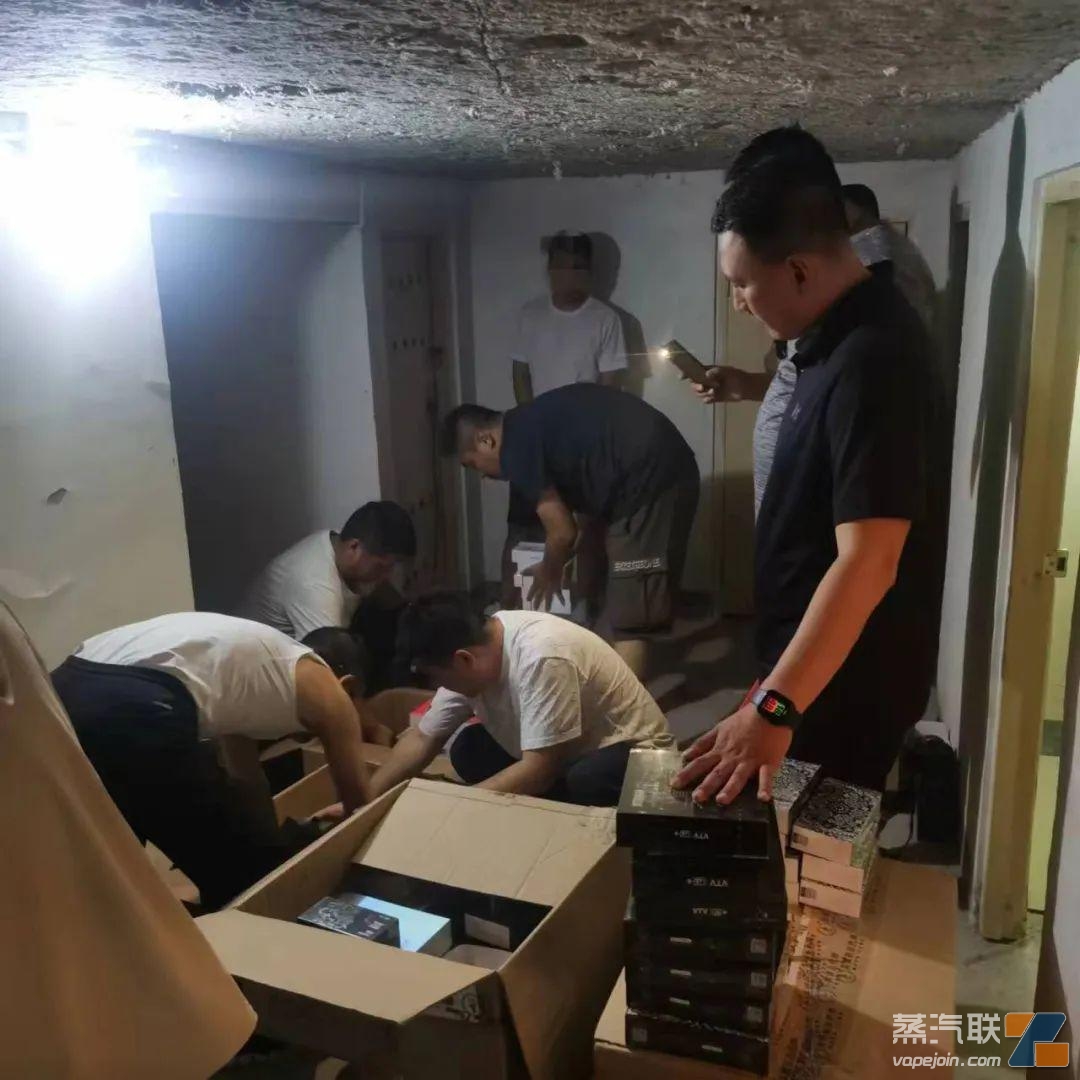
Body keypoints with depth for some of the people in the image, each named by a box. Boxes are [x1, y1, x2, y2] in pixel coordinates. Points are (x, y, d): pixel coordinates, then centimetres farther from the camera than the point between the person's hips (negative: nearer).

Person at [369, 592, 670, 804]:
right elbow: (422, 738, 0)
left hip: (630, 747, -7)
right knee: (467, 751, -7)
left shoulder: (540, 658, -35)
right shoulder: (469, 657, -10)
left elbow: (538, 772, -33)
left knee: (581, 784, -37)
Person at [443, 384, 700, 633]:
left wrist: (549, 574, 13)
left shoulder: (516, 446, -9)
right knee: (650, 612, 17)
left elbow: (563, 532, -8)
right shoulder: (531, 423, 19)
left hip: (648, 480, -10)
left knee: (630, 621, -3)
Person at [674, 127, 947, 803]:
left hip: (848, 679, -10)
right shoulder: (845, 335, 5)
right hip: (818, 659, 10)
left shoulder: (874, 358, -28)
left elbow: (867, 562, -35)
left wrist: (774, 707, -39)